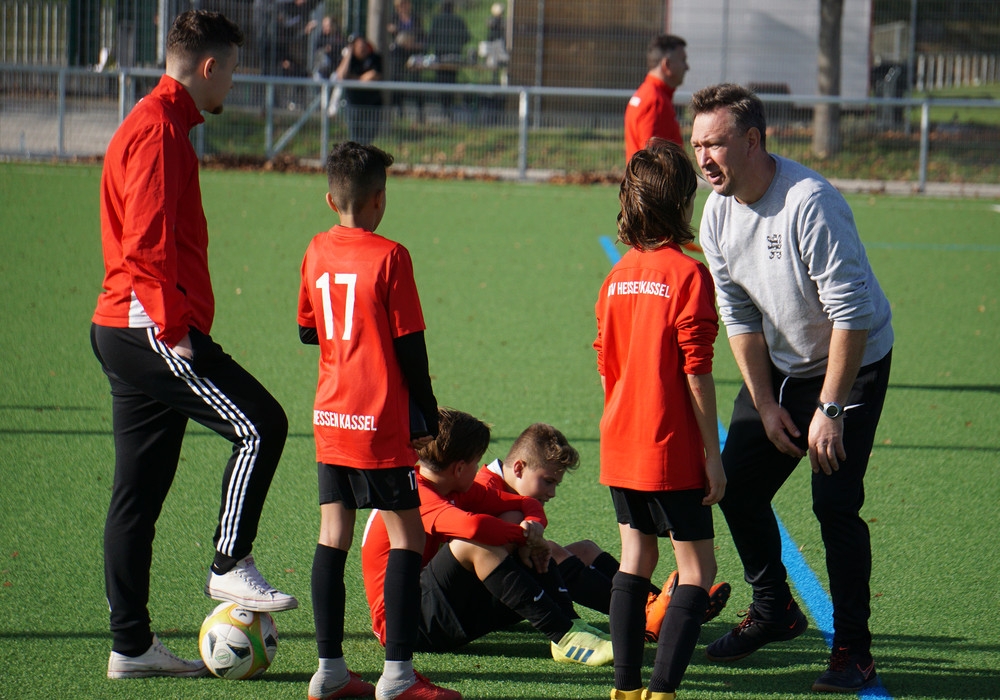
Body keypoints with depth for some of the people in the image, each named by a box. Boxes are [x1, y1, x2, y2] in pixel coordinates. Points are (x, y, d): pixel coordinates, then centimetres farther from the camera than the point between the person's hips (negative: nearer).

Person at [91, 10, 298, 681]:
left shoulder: (157, 124, 22)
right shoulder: (159, 128, -11)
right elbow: (148, 242, -20)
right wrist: (173, 327, -21)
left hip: (130, 331, 11)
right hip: (148, 326, -11)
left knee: (139, 492, 9)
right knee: (261, 423, -11)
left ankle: (133, 645, 10)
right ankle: (232, 567, -6)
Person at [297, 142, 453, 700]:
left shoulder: (317, 252, 5)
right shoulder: (389, 257, -12)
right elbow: (410, 346, -10)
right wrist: (430, 417, 0)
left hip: (330, 419, 6)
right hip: (381, 423, -6)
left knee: (334, 535, 9)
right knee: (407, 535, 0)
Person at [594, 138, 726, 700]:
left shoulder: (618, 275, 6)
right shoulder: (688, 274, -13)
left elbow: (606, 365, 12)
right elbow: (696, 374, -15)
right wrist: (713, 454, -10)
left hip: (621, 448, 7)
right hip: (673, 452, -6)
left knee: (636, 559, 15)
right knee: (698, 570, 0)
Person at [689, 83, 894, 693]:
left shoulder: (810, 203, -29)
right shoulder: (719, 212, -5)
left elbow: (851, 313, -26)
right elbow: (739, 315, 4)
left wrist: (830, 409, -24)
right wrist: (765, 403, -2)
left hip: (854, 364, -7)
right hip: (778, 367, 7)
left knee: (835, 503, -15)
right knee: (737, 488, 5)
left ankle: (853, 652, -5)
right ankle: (774, 610, 28)